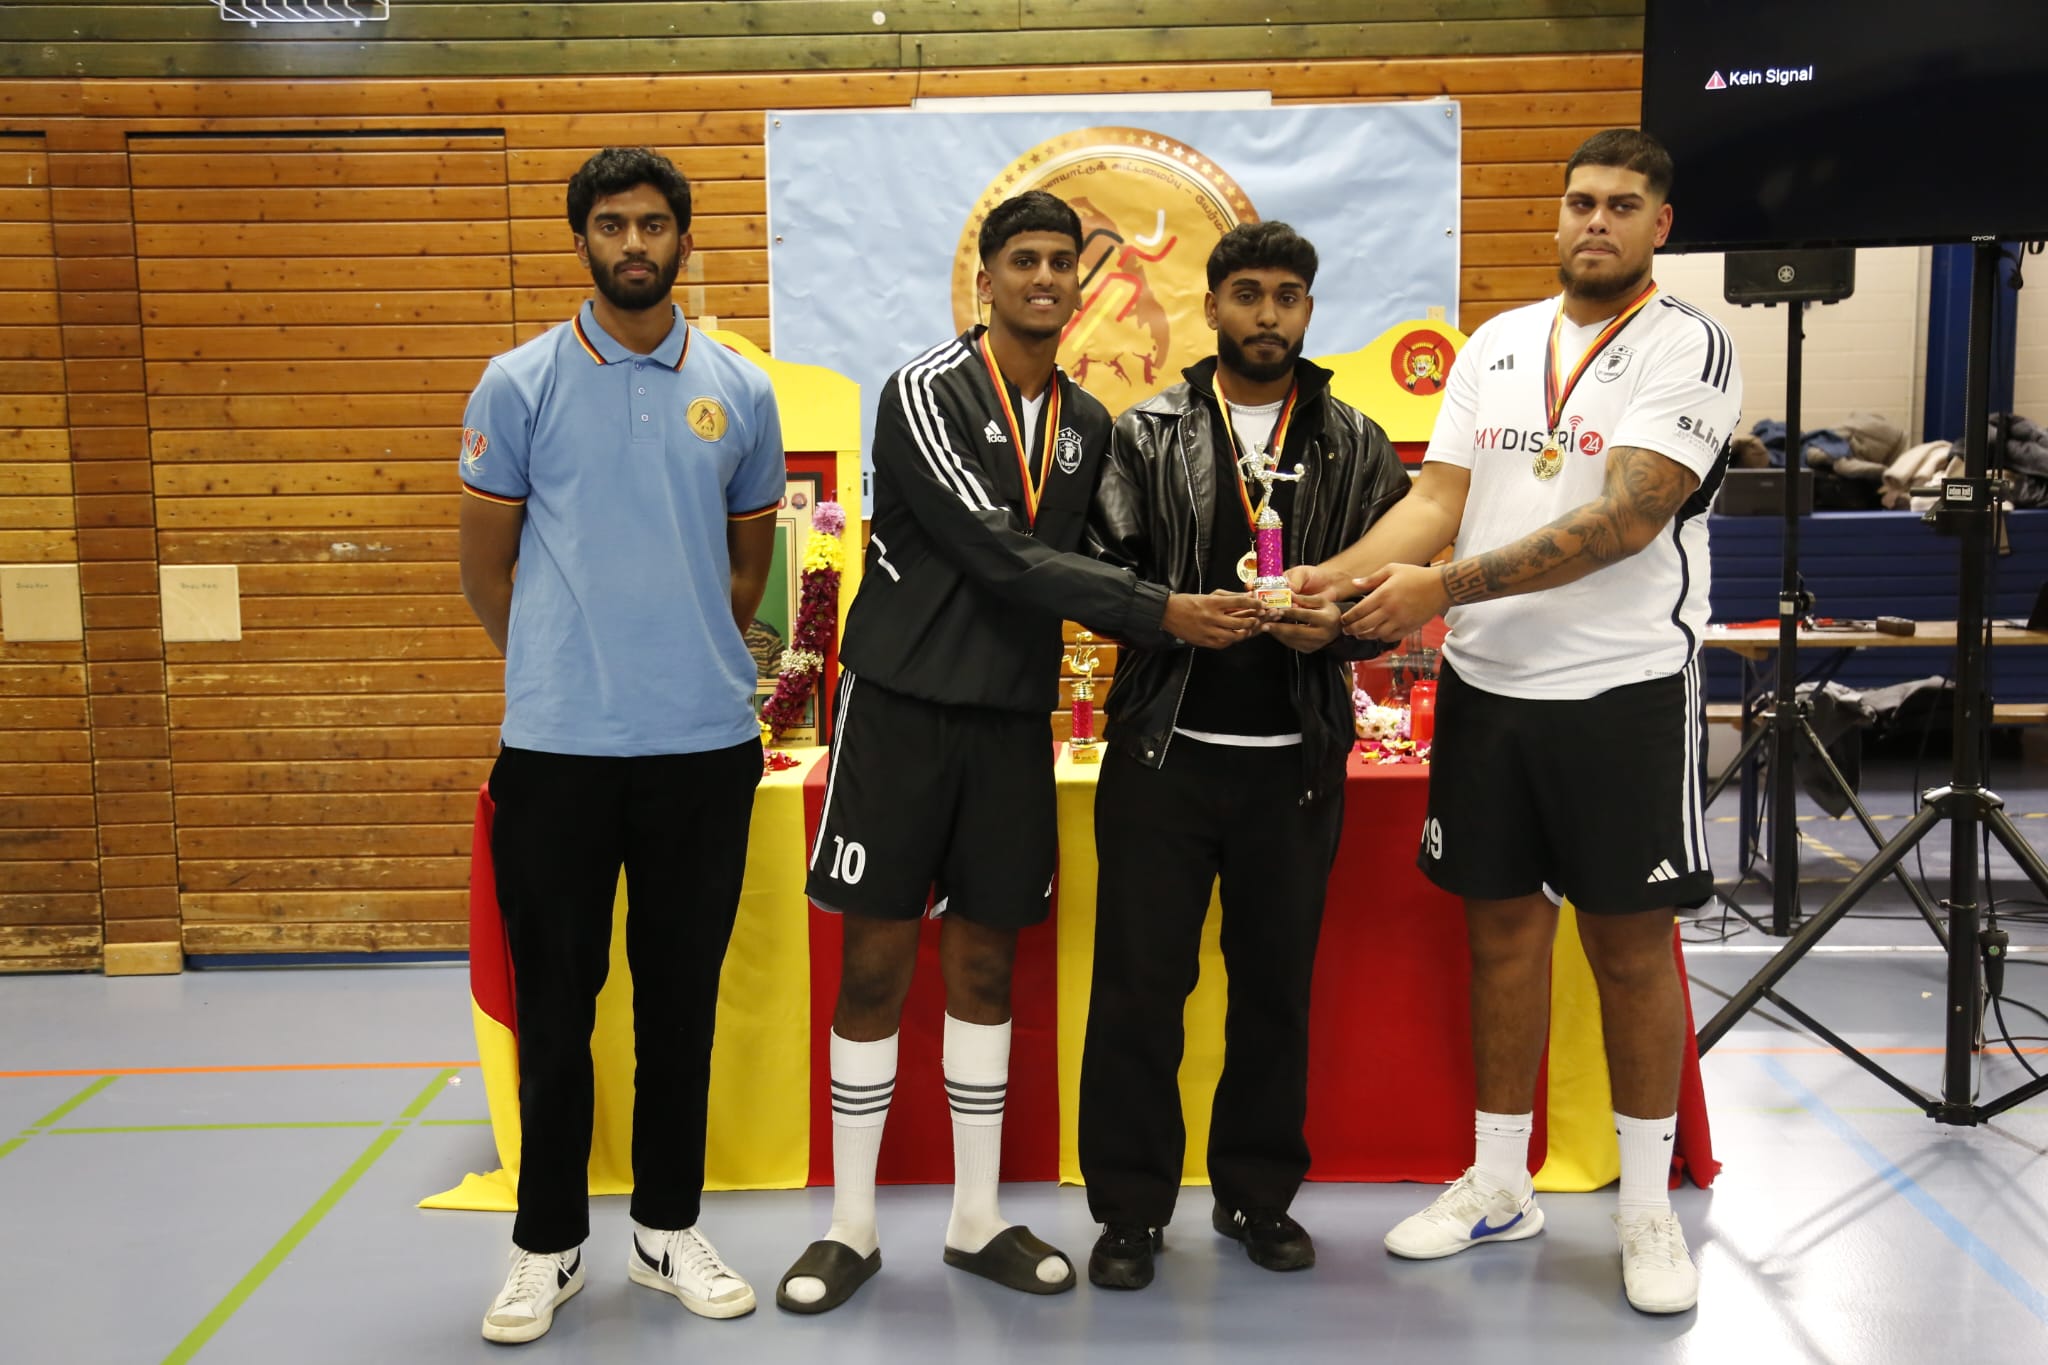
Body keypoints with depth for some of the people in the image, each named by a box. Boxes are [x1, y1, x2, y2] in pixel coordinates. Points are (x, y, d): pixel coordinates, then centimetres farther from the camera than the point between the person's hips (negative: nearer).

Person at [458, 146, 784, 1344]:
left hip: (707, 744, 2)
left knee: (682, 995, 11)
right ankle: (548, 1243, 23)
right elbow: (487, 566, 6)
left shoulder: (741, 390, 6)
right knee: (557, 1001, 7)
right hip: (558, 744, -1)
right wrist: (562, 671, 10)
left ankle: (669, 1225, 27)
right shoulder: (520, 384, 1)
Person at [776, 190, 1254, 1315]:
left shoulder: (1089, 424, 10)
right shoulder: (926, 393, -9)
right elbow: (997, 557, -19)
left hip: (1014, 721, 5)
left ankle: (976, 1220, 24)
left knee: (985, 963, 11)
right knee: (875, 965, 1)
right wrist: (1162, 612, -22)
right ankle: (852, 1228, 17)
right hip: (901, 706, -5)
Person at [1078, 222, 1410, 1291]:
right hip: (1164, 751, -1)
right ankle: (1130, 1208, 17)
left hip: (1295, 760, 2)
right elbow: (1102, 571, -2)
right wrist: (1182, 614, -19)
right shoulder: (1147, 435, 4)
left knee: (1276, 982, 11)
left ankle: (1258, 1193, 28)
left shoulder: (1357, 447, 8)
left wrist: (1335, 625, -13)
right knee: (1139, 982, 3)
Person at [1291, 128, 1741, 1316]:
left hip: (1624, 686, -4)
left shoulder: (1688, 347, -7)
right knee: (1503, 928, 11)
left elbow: (1625, 518, -19)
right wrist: (1338, 577, -14)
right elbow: (1438, 499, 5)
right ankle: (1499, 1185, 26)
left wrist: (1445, 586, -25)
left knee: (1632, 944, 5)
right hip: (1486, 684, 5)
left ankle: (1648, 1203, 22)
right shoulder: (1497, 343, 11)